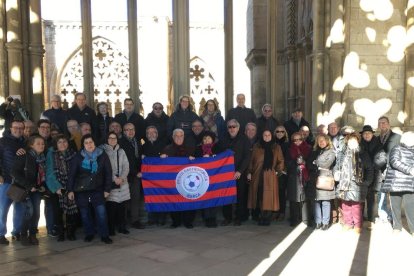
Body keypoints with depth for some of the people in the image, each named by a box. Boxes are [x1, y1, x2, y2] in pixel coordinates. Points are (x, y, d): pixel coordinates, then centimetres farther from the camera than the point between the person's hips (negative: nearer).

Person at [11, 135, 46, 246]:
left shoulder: (43, 158, 6)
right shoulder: (24, 156, -11)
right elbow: (15, 172, -15)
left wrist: (43, 185, 0)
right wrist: (29, 186, -18)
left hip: (36, 189, 5)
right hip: (23, 188, -5)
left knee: (36, 211, -5)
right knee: (29, 210, -18)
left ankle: (32, 234, 11)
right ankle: (23, 235, 0)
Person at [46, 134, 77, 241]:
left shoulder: (73, 154, 6)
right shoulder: (51, 155, -1)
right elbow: (50, 173, -5)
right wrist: (56, 187, -13)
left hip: (71, 188, 2)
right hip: (57, 189, -1)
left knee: (71, 210, -1)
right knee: (58, 211, 0)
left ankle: (70, 232, 12)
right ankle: (60, 233, 13)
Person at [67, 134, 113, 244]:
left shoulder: (102, 155, 1)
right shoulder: (78, 157, 1)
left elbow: (108, 173, 3)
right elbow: (71, 174, 1)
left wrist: (107, 189, 0)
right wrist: (70, 190, -4)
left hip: (97, 189, -1)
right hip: (81, 190, 1)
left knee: (101, 211, -11)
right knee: (85, 213, 6)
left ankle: (104, 235, 0)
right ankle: (89, 234, 23)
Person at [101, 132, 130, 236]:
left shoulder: (121, 151, 14)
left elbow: (126, 166, 8)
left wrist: (122, 178, -8)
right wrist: (114, 179, -11)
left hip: (122, 183, 4)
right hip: (110, 183, -4)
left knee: (122, 206, 4)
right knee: (111, 206, -6)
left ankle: (122, 227, 15)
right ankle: (110, 229, 3)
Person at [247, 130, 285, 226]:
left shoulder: (276, 147, 9)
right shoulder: (256, 147, 10)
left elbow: (281, 161, 10)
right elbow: (251, 160, 8)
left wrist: (277, 171, -2)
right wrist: (249, 172, 2)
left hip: (270, 177, -1)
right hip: (257, 176, 1)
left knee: (268, 197, -4)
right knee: (259, 196, -1)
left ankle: (267, 218, 1)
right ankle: (261, 217, 6)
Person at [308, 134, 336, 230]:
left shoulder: (331, 152, 3)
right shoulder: (315, 152, 17)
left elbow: (327, 164, -8)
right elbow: (309, 165, 11)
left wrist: (315, 163, 3)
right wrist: (319, 167, -2)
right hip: (316, 179, 4)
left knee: (325, 202, -4)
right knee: (317, 201, 4)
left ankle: (325, 222, 4)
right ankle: (318, 222, 12)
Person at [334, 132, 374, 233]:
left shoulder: (363, 155, 4)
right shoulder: (342, 154, 9)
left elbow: (369, 169, 7)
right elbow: (337, 167, 16)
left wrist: (367, 181, -1)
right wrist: (337, 175, -2)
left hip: (357, 185, -2)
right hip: (344, 185, 2)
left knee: (356, 206, -2)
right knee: (345, 205, 7)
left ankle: (358, 225, 12)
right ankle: (348, 222, 22)